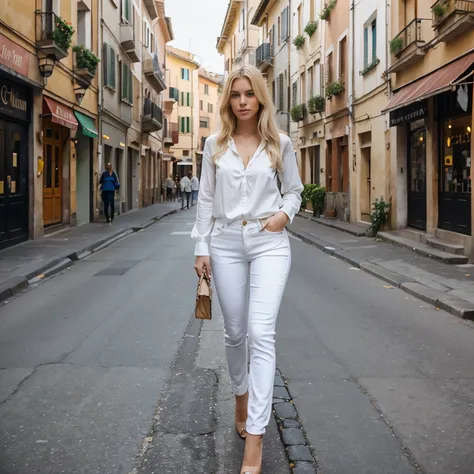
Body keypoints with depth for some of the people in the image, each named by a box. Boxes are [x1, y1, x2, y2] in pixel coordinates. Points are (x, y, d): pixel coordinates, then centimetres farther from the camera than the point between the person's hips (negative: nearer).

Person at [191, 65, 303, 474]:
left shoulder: (280, 144, 3)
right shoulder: (215, 145, 6)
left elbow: (294, 191, 13)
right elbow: (206, 199, 8)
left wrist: (285, 213, -9)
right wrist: (202, 248, 3)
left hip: (268, 242, -2)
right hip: (226, 242, 2)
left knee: (261, 333, -14)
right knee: (235, 332, 11)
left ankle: (254, 441, -13)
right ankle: (241, 397, 38)